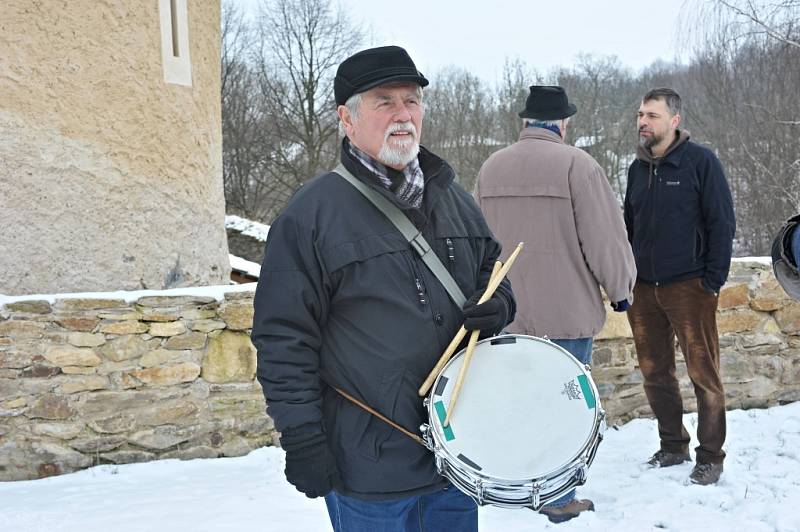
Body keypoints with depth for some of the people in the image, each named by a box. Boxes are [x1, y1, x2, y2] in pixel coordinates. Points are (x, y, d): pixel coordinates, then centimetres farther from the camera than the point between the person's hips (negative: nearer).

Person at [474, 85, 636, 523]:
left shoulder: (490, 168, 6)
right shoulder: (576, 165, -13)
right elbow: (606, 239, -12)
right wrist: (620, 289, 4)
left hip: (507, 311, 6)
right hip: (567, 310, -5)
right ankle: (561, 500, 12)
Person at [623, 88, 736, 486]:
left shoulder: (700, 161, -5)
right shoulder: (638, 168, 11)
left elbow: (722, 222, -7)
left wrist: (714, 279, -12)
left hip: (689, 286, -5)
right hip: (645, 289, 6)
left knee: (703, 373, 0)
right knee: (655, 374, 11)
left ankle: (710, 456, 10)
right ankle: (673, 446, 26)